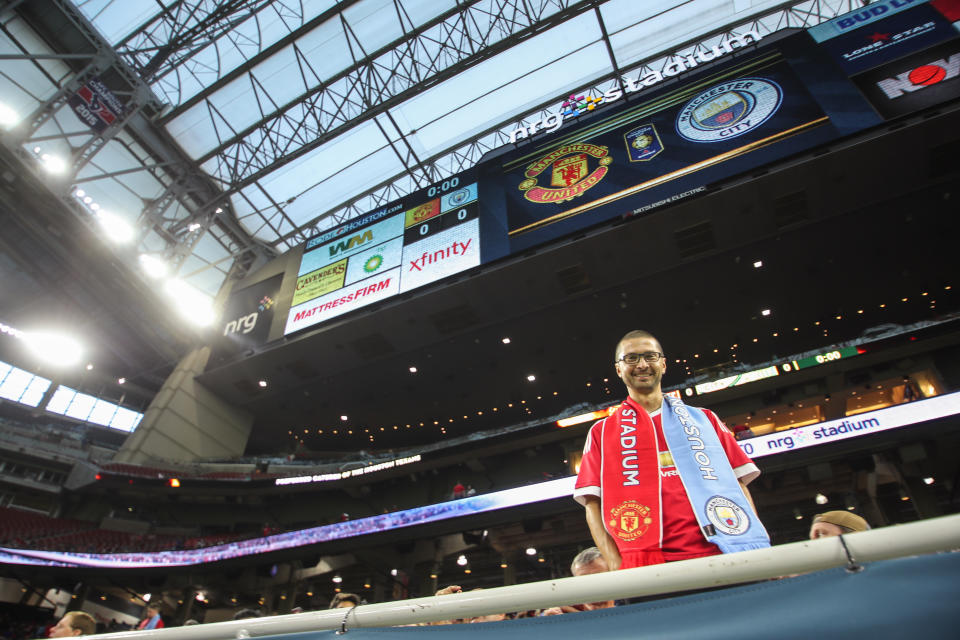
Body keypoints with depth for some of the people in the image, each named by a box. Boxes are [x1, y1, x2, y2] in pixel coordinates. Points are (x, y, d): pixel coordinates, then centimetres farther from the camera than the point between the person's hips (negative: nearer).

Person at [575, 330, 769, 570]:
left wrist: (756, 554, -2)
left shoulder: (704, 418, 16)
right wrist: (616, 566, -9)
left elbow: (738, 485, 11)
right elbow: (593, 504, 4)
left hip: (719, 556, 2)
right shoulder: (600, 432, 11)